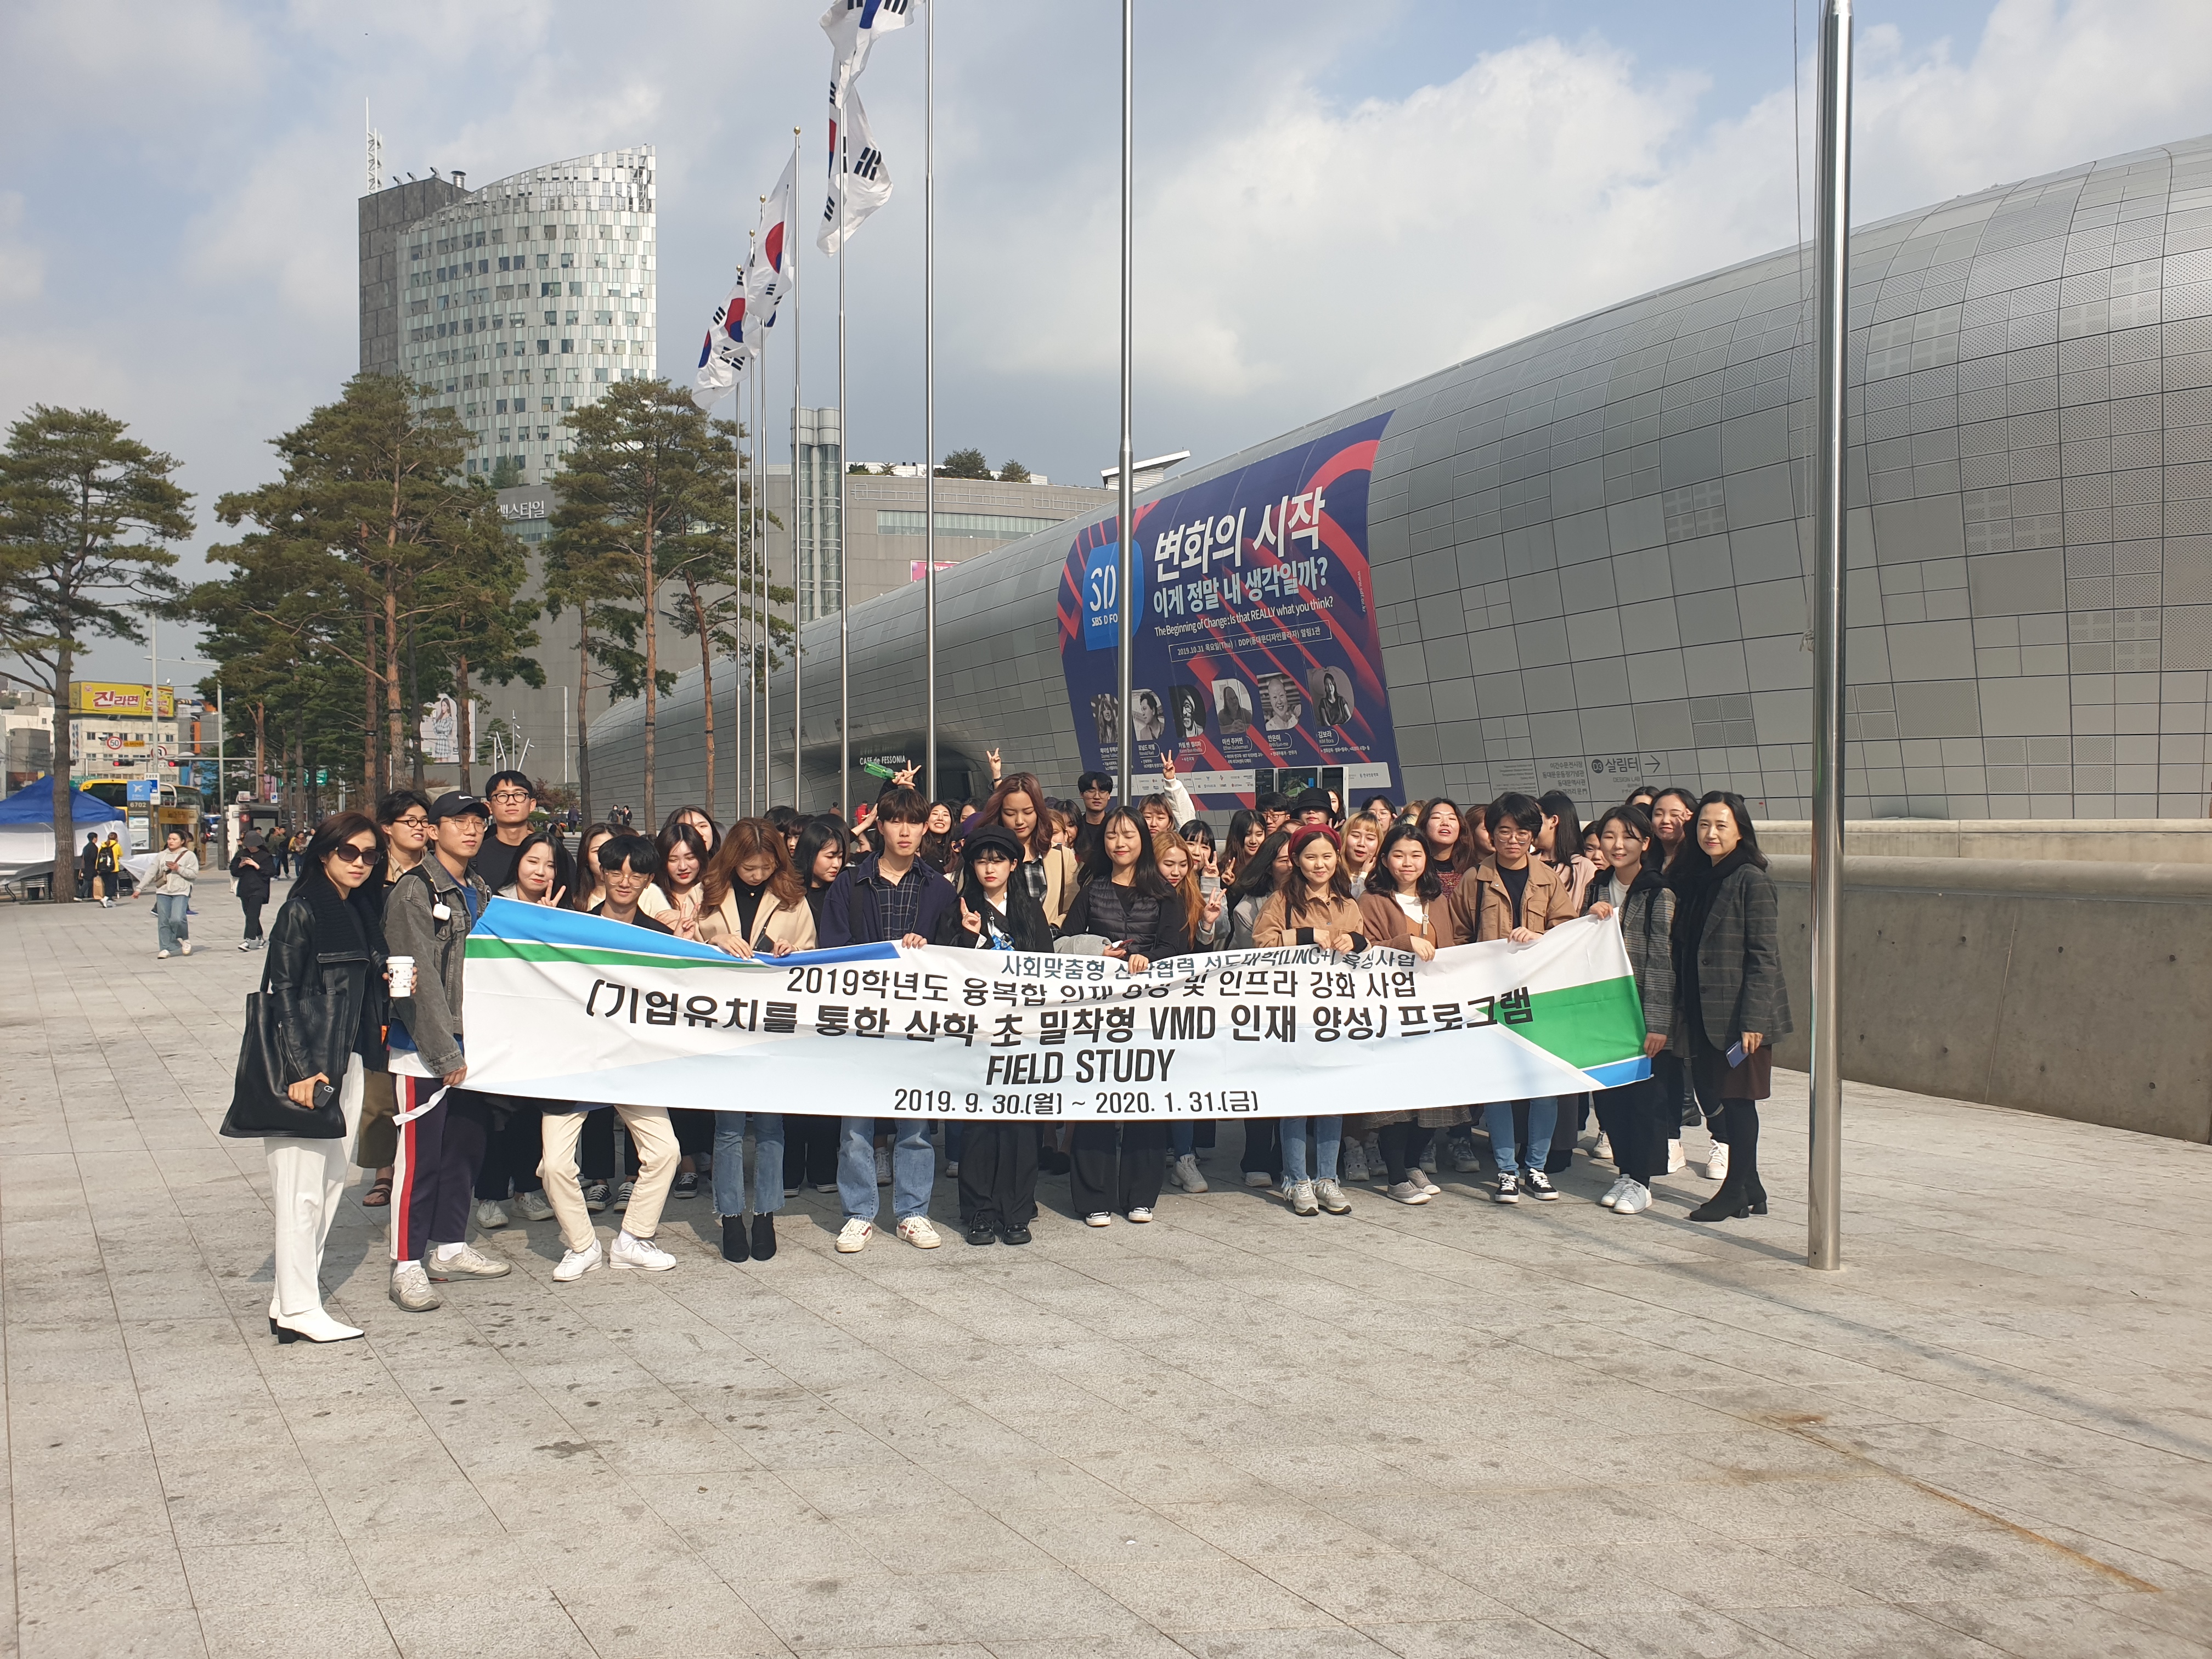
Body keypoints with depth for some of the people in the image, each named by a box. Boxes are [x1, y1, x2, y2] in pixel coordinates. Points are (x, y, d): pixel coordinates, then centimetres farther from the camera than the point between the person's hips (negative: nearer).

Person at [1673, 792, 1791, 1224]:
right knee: (1710, 1092, 10)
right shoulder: (1694, 878, 12)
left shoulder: (1751, 880, -10)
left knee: (1737, 1097, 0)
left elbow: (1765, 955, -13)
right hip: (1703, 1011, 7)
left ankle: (1735, 1191, 10)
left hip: (1738, 1013, -7)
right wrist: (1683, 1007, 8)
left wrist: (1753, 1019, -18)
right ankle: (1749, 1189, 21)